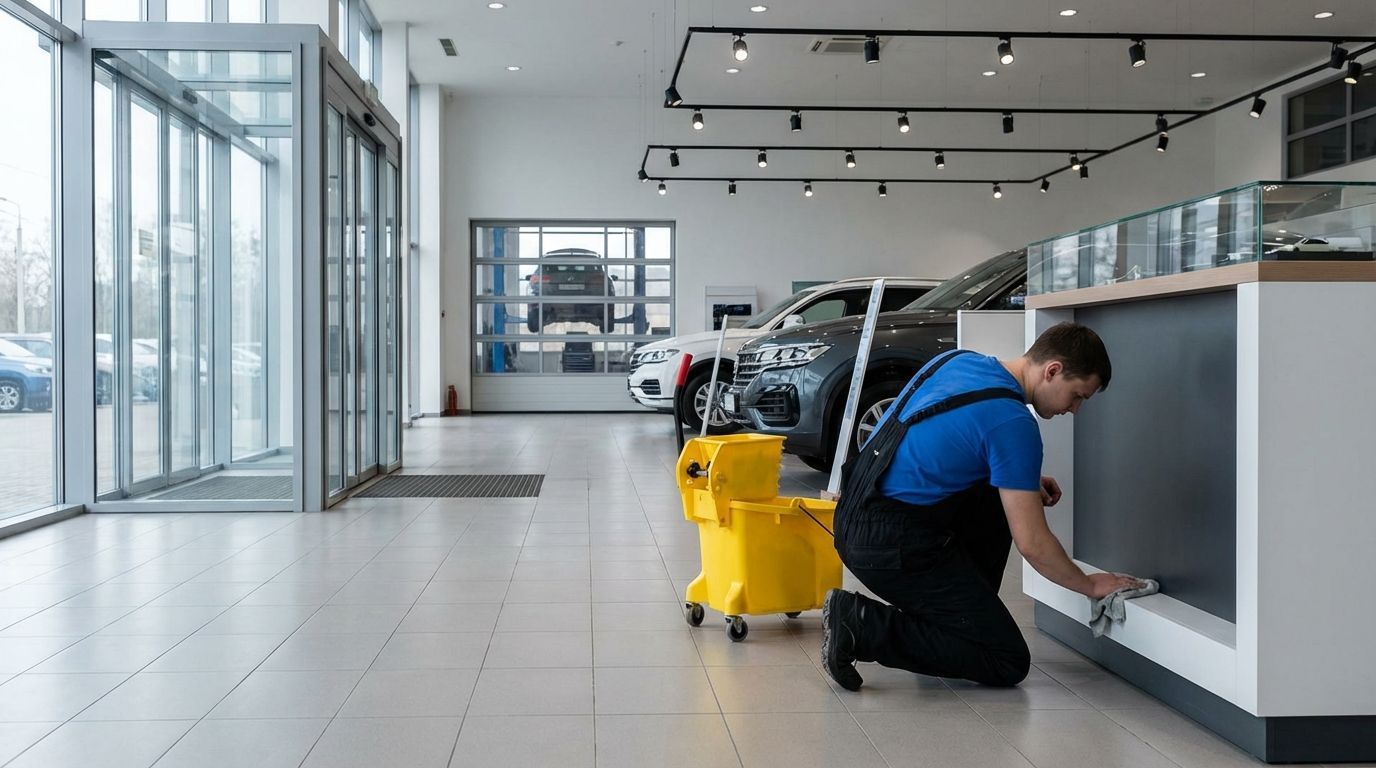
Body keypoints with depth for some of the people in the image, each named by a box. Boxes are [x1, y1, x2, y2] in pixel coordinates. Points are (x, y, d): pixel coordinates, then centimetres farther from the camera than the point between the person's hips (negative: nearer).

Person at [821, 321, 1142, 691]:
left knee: (998, 498, 24)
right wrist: (1091, 586, 5)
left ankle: (958, 614, 23)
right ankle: (864, 626, -7)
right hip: (892, 546, -9)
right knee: (1009, 663, 0)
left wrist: (1023, 480, 20)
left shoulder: (958, 359, 9)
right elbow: (1032, 544, -13)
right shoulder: (1013, 423, -16)